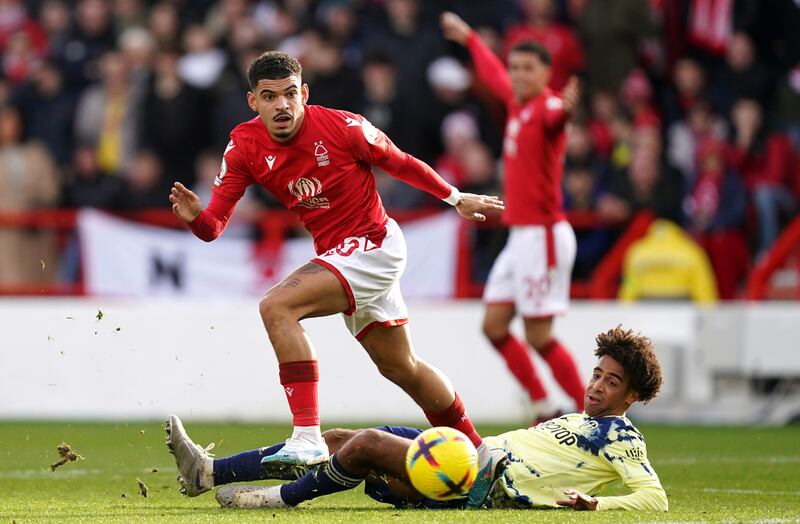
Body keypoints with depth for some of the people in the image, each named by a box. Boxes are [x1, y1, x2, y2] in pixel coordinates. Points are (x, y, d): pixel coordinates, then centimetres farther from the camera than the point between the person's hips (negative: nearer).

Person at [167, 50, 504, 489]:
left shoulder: (342, 127, -19)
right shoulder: (244, 146, -7)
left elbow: (400, 163, -2)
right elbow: (215, 225, -10)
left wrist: (457, 198, 9)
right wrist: (195, 216, -34)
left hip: (374, 246, -7)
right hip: (334, 254, 7)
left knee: (277, 307, -26)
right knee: (399, 366, 19)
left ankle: (307, 437, -31)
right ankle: (477, 451, 38)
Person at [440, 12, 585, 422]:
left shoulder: (546, 106, -15)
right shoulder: (517, 103, 11)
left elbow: (555, 118, -42)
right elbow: (492, 74, 34)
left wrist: (564, 110, -66)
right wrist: (469, 38, 49)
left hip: (543, 235, -9)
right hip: (521, 235, 9)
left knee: (539, 337, -9)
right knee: (494, 326, 9)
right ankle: (546, 412, 16)